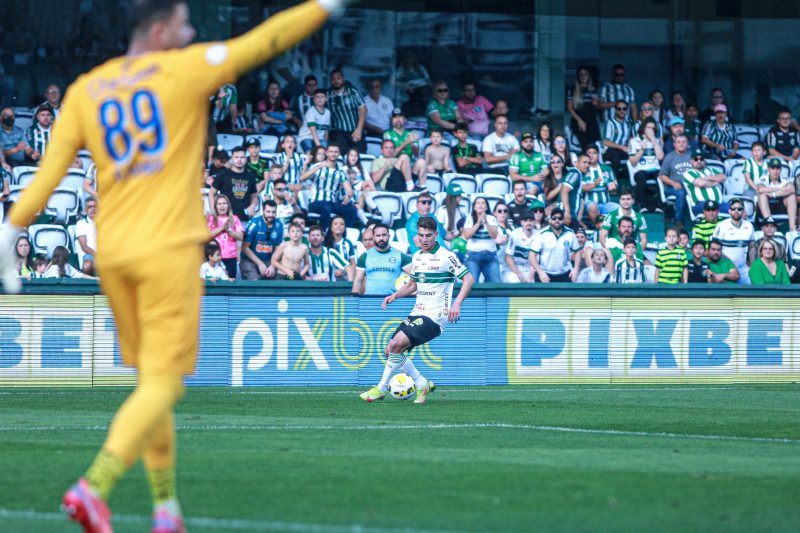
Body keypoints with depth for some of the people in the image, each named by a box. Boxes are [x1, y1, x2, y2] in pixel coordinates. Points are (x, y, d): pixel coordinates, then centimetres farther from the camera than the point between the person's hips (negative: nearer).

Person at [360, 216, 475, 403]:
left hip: (434, 317, -8)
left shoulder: (446, 256, -10)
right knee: (390, 351, 1)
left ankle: (381, 389, -11)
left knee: (396, 344, -23)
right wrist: (395, 295, 9)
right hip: (417, 314, 8)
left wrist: (457, 304, -25)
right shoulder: (416, 257, 13)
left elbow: (469, 278, -12)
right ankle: (423, 384, 13)